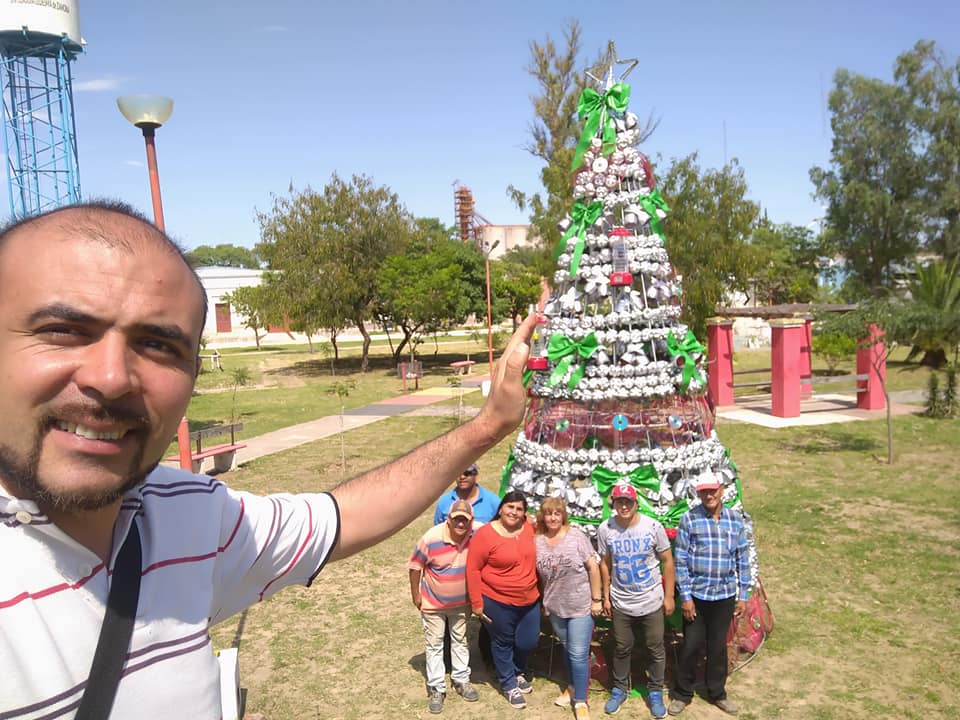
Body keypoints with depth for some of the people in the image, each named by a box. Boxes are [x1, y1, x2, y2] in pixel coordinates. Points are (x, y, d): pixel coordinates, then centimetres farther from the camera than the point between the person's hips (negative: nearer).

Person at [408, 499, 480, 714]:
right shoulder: (431, 539, -29)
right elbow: (415, 567, -13)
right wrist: (416, 596, -5)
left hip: (462, 602, 3)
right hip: (434, 603, -2)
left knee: (460, 641, 21)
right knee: (434, 645, 10)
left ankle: (461, 680, 38)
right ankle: (436, 689, 25)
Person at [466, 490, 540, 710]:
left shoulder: (529, 528, -5)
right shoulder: (485, 534, -18)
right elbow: (473, 569, -13)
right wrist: (477, 603, -12)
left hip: (529, 601, 5)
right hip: (497, 602, -4)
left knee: (528, 642, 16)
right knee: (503, 644, 14)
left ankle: (517, 673, 46)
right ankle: (509, 685, 36)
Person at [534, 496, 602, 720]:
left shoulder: (576, 537, -12)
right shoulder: (537, 542, -3)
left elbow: (593, 568, -10)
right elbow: (538, 574, 7)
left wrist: (596, 599, -10)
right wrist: (543, 601, 9)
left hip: (580, 606, -3)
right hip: (555, 607, 3)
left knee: (578, 654, -1)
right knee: (567, 650, 19)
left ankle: (580, 701, 12)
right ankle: (573, 687, 38)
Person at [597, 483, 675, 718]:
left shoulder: (653, 527, -14)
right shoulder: (605, 530, -9)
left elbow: (667, 561, -4)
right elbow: (605, 564, 3)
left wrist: (669, 596, -3)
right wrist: (605, 596, 5)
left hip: (652, 602, -1)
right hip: (620, 604, 1)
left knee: (655, 649, 11)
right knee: (621, 648, 14)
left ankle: (655, 692, 31)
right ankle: (620, 690, 35)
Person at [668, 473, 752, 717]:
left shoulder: (736, 519, 0)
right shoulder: (689, 519, -10)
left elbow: (743, 560, 5)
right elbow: (681, 561, -9)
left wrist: (743, 595, 4)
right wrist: (685, 596, -11)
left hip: (725, 596, 2)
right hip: (696, 595, -2)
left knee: (718, 646, 15)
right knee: (692, 646, 7)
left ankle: (717, 693, 34)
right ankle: (682, 694, 26)